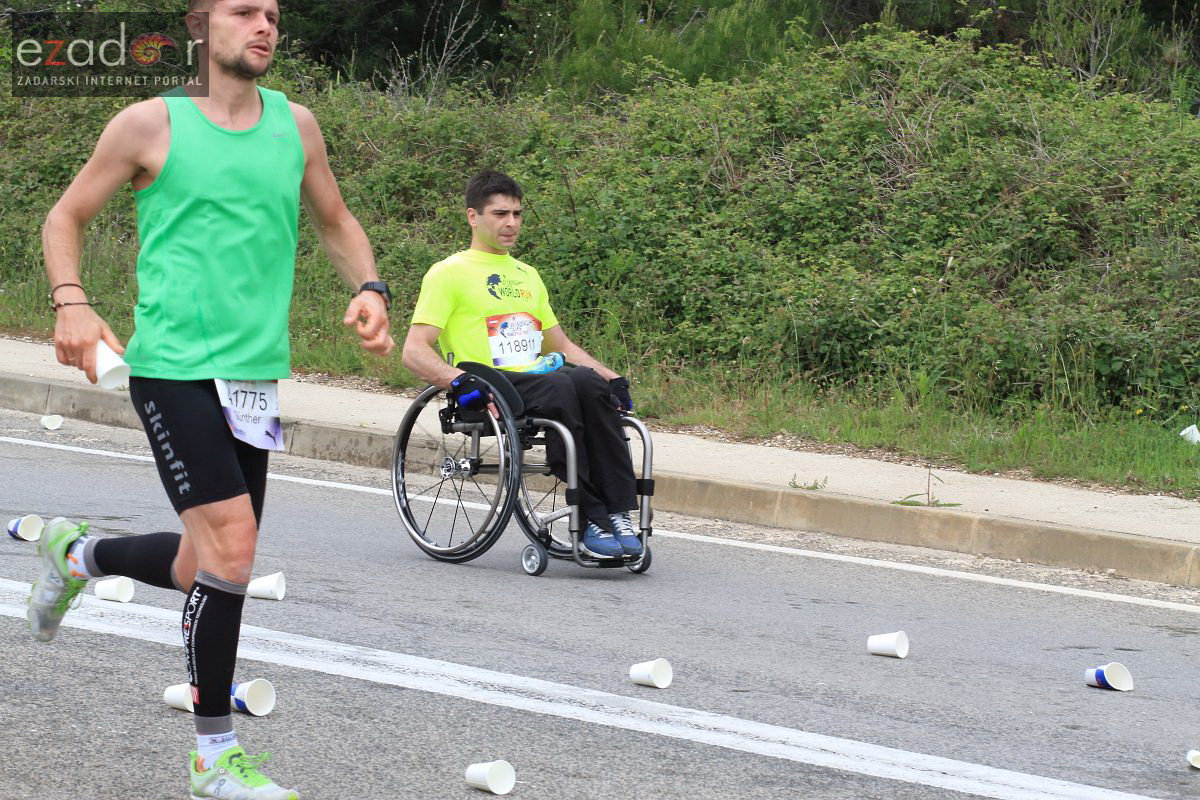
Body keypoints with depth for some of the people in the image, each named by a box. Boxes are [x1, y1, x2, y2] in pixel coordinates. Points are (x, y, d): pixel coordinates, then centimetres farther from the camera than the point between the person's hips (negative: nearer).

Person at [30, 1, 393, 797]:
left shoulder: (295, 125, 10)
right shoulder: (151, 124, -3)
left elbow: (336, 222, 23)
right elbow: (66, 217, 5)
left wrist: (370, 288, 4)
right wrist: (71, 302, -12)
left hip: (255, 374, 6)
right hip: (174, 365, -6)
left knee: (207, 567, 10)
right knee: (232, 544, -17)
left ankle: (79, 554, 41)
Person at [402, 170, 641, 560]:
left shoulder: (527, 275, 29)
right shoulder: (449, 273, 7)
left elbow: (561, 345, 34)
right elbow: (415, 351, -2)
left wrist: (612, 378, 16)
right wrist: (458, 380, -21)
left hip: (540, 378, 5)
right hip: (492, 390, -5)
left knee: (586, 382, -31)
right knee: (562, 390, -36)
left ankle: (619, 514, -37)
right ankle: (592, 519, -37)